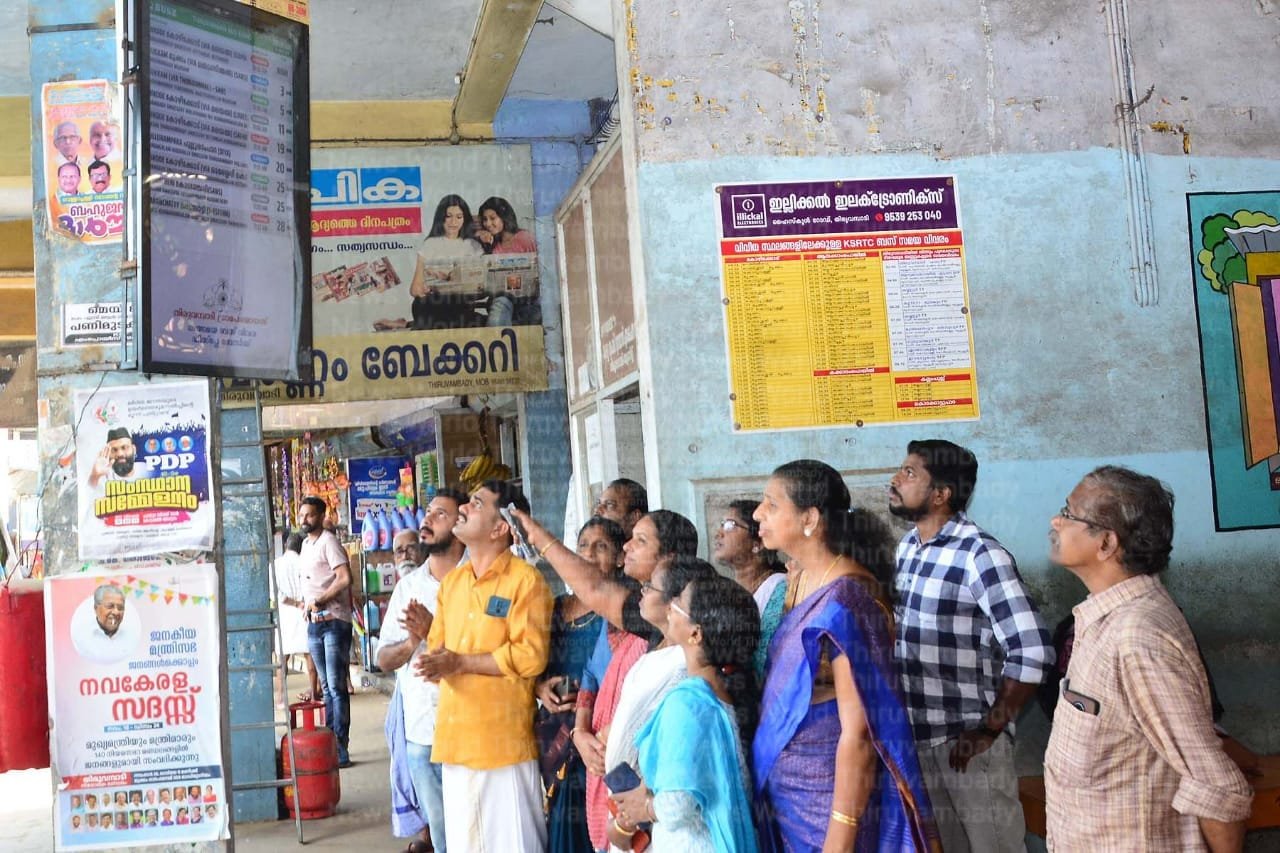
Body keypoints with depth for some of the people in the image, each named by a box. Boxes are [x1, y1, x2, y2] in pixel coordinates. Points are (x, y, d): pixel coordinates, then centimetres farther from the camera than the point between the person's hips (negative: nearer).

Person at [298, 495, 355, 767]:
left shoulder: (328, 542, -9)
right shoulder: (306, 544, 17)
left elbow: (344, 578, -19)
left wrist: (318, 601, -15)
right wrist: (306, 603, 7)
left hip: (334, 621, -8)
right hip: (314, 623, 8)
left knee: (336, 687, -8)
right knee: (326, 686, 13)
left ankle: (341, 748, -6)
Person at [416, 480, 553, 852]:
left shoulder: (525, 579, -10)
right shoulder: (451, 581, 14)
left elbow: (530, 656, -17)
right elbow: (437, 648, 16)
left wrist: (461, 662, -16)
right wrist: (435, 663, -8)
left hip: (504, 738, -7)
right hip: (455, 736, 7)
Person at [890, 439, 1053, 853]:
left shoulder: (980, 555, -18)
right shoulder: (906, 548, 6)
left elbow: (1033, 652, -22)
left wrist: (989, 730, -16)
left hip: (967, 741, -7)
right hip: (915, 736, 7)